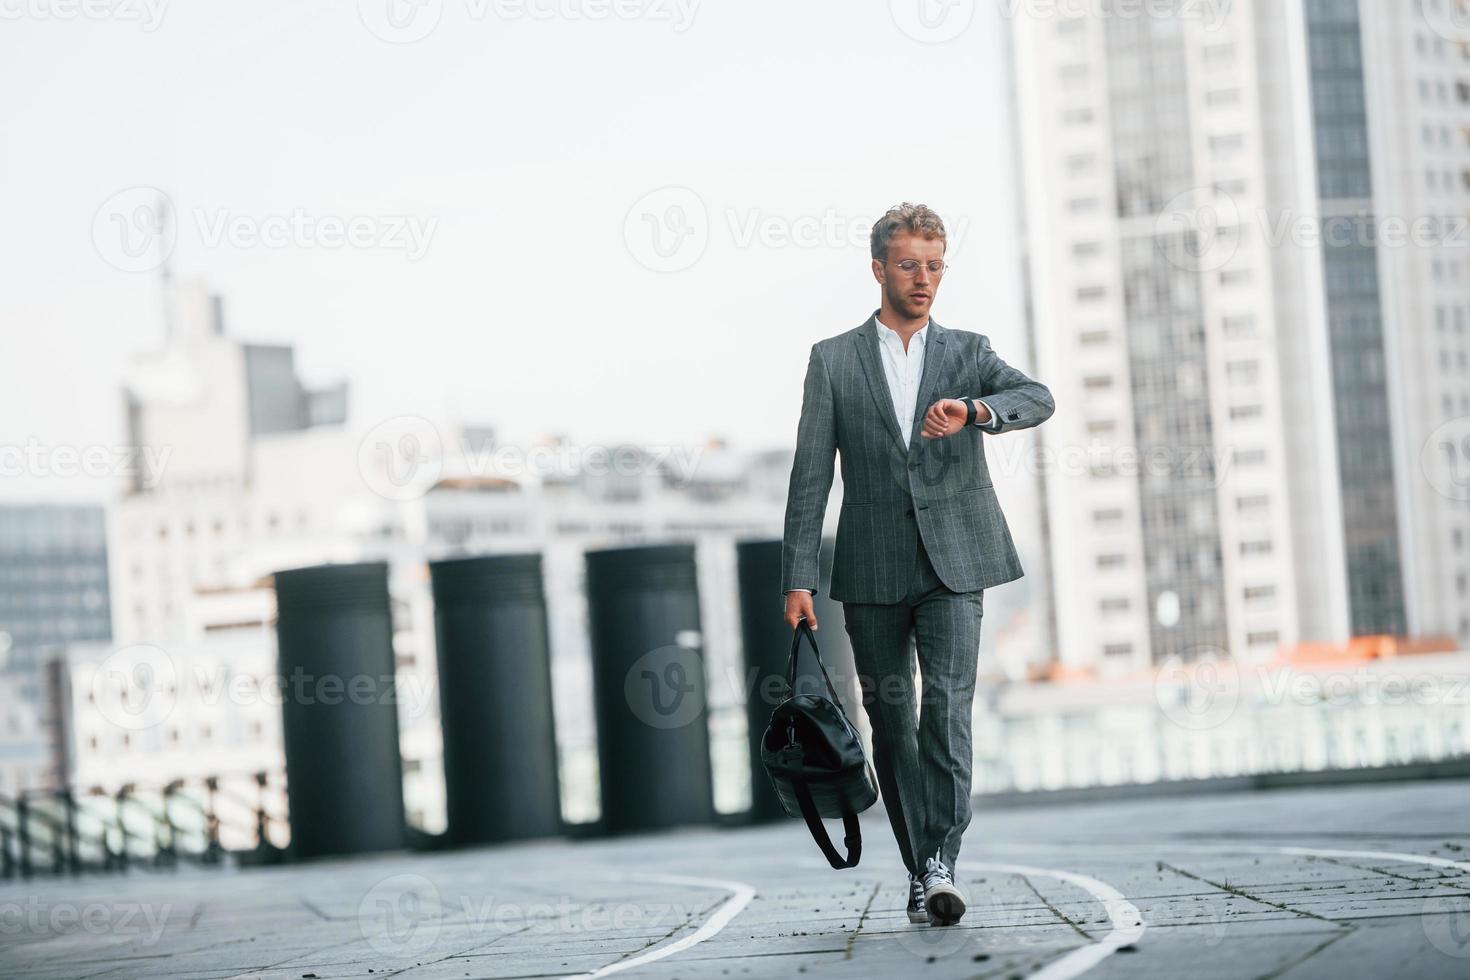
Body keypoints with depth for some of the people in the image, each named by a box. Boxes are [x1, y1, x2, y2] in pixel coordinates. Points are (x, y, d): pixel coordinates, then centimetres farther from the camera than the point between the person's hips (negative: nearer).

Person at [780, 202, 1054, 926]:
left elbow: (1038, 399, -10)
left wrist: (973, 410, -30)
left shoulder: (968, 352, 10)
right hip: (872, 572, 1)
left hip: (953, 565, -1)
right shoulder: (833, 360, 7)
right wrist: (797, 578, -3)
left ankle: (941, 865, -18)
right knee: (891, 724, 5)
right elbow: (811, 477, 4)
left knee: (947, 707, -15)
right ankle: (920, 872, 14)